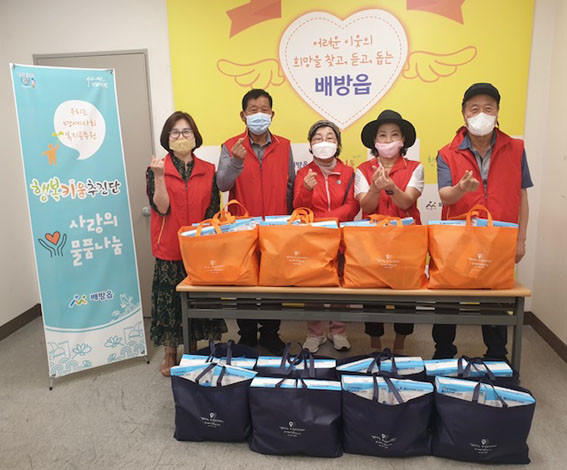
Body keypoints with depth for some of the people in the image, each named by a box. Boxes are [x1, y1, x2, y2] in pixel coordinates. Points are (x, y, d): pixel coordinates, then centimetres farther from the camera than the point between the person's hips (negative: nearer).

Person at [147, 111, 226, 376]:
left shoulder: (209, 171, 5)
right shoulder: (156, 169, -1)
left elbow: (214, 211, 4)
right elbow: (161, 208, -12)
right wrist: (159, 176, -22)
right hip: (170, 249, -2)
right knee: (170, 299, 7)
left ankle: (194, 351, 29)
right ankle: (170, 354, 25)